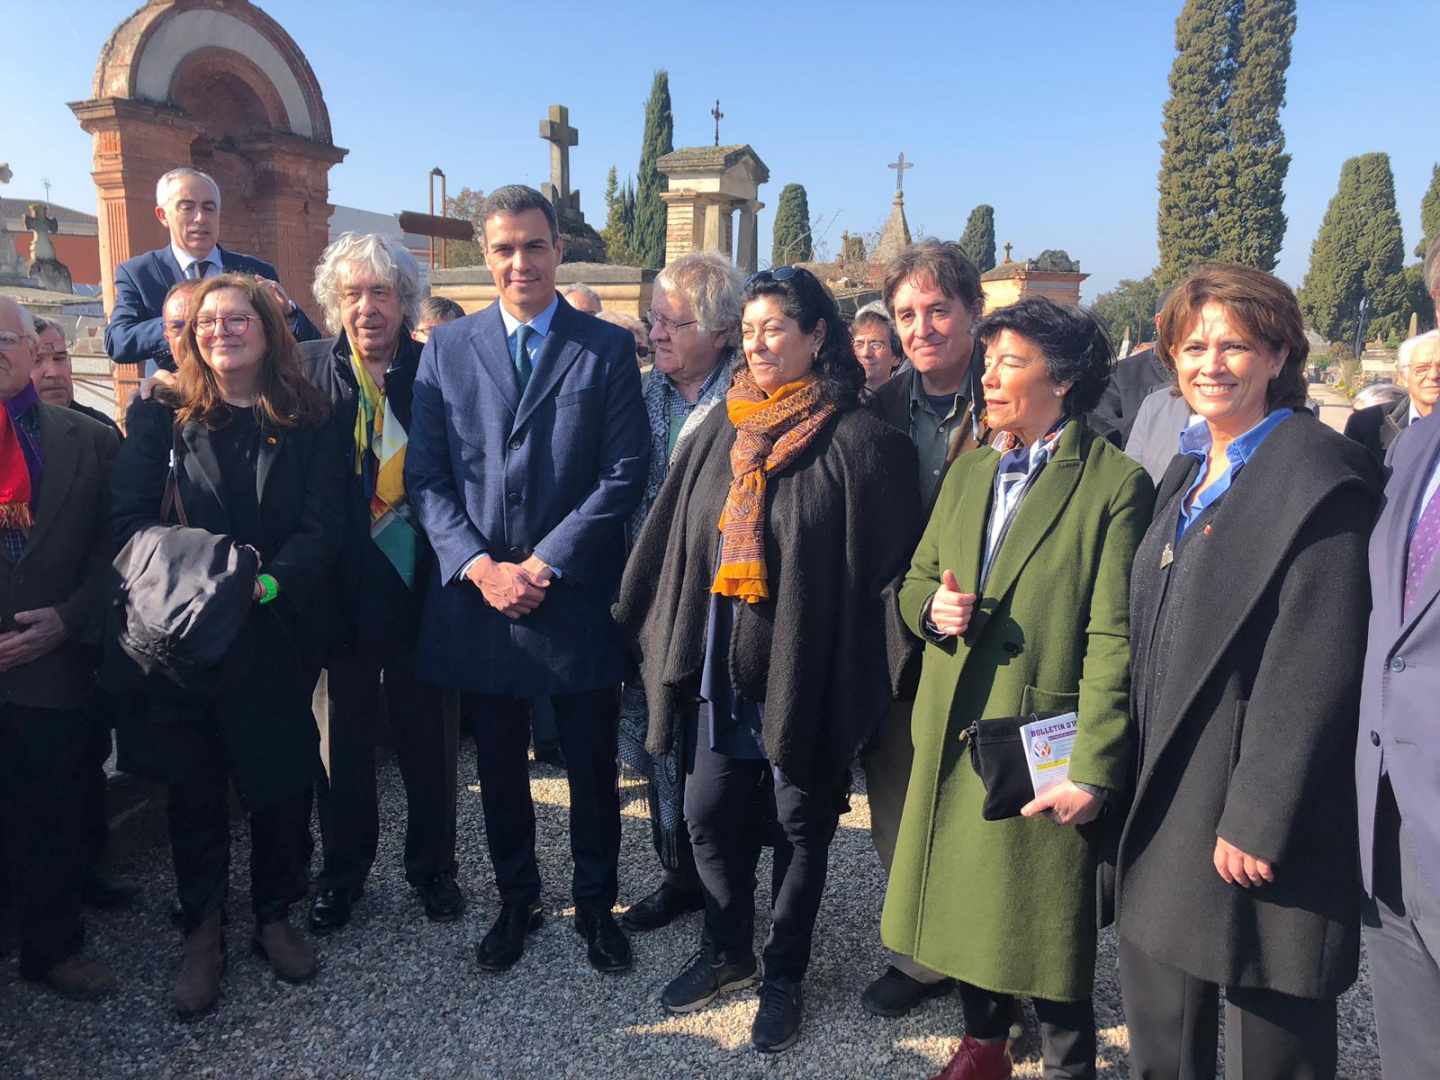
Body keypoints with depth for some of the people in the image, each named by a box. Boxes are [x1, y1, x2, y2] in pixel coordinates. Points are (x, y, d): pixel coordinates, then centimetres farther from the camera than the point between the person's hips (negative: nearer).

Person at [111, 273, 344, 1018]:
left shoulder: (307, 420, 1)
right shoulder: (162, 413, 2)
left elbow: (324, 525, -6)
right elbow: (128, 514, -4)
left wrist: (269, 583, -22)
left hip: (279, 632, 0)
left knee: (281, 777, 9)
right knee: (194, 784, 10)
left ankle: (274, 915, 29)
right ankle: (202, 930, 27)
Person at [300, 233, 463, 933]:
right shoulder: (308, 369, -2)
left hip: (421, 584, 0)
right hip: (342, 586, 1)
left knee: (429, 736, 13)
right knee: (345, 733, 15)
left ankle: (432, 866, 33)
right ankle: (343, 870, 35)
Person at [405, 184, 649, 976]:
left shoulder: (607, 348, 0)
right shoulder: (447, 348, 6)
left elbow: (624, 475, -7)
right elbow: (425, 475, 2)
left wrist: (543, 565, -12)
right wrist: (480, 567, -10)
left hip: (576, 600, -2)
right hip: (476, 598, 2)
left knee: (592, 768, 10)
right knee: (499, 769, 15)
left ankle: (596, 904, 31)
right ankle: (516, 901, 35)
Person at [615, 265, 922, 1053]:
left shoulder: (861, 441, -10)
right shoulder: (719, 433, 5)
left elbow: (887, 568, -9)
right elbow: (672, 545, 10)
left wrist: (862, 681, -9)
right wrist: (663, 645, 9)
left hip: (805, 672, -4)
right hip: (721, 667, 5)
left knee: (800, 825, 12)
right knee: (709, 814, 12)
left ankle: (785, 974, 32)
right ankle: (727, 951, 37)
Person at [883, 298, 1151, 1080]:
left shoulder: (1115, 484, -11)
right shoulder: (967, 471, 10)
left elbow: (1112, 641, -15)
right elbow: (917, 578, 16)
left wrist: (1094, 771, -17)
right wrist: (932, 606, -8)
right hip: (952, 736, 6)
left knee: (1048, 923, 8)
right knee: (965, 902, 18)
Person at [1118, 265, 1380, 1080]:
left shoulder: (1319, 476, -15)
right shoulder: (1191, 471, 11)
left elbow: (1314, 670, -19)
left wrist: (1258, 820, -18)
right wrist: (1141, 780, 15)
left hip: (1258, 816, -7)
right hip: (1169, 800, 8)